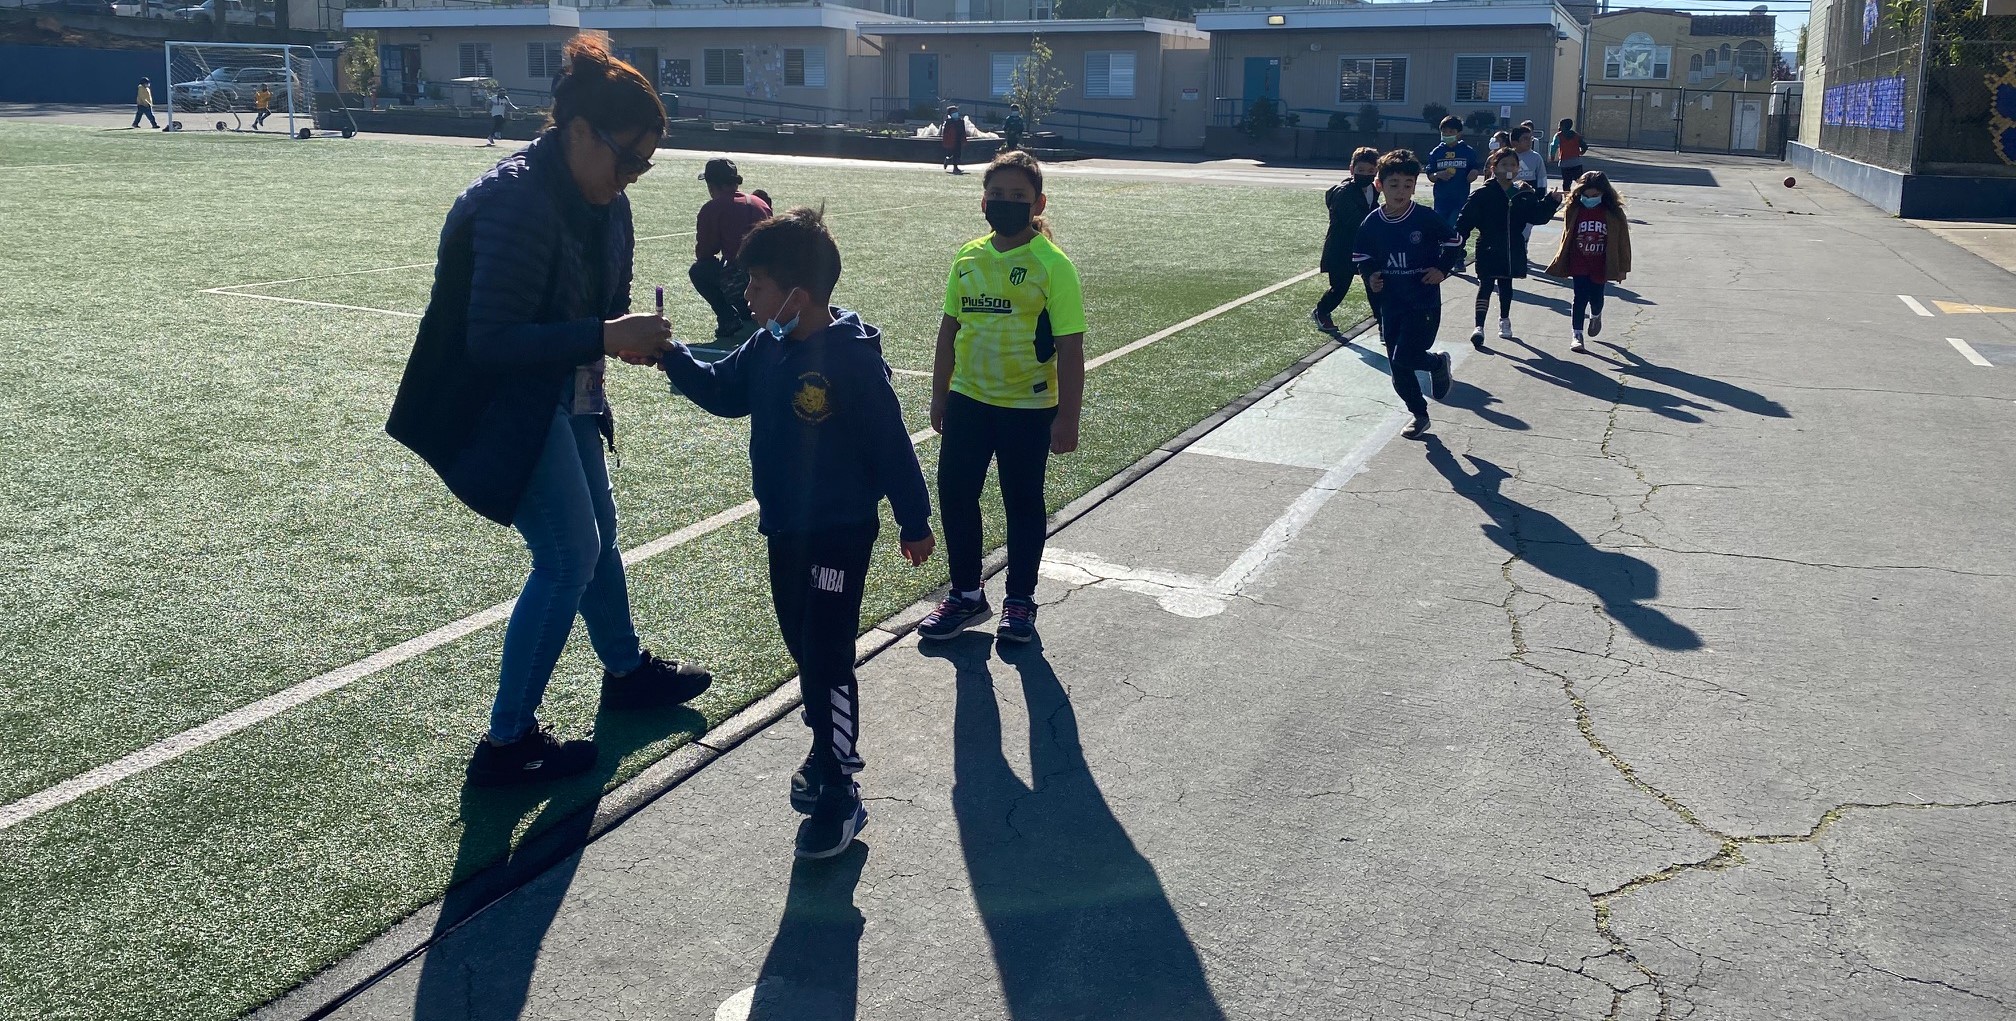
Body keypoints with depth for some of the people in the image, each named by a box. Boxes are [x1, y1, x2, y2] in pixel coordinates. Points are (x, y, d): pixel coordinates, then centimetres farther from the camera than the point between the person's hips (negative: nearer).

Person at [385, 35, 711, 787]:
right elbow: (493, 340, -30)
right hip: (505, 403, -9)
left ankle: (626, 670, 45)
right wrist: (606, 337, -32)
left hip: (566, 396, 9)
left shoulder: (601, 201, 0)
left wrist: (630, 333, -11)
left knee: (598, 532, 22)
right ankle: (507, 743, 5)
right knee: (569, 558, -7)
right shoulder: (516, 202, -27)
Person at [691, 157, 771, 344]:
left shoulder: (713, 208, 3)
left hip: (740, 283, -6)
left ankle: (729, 320, 11)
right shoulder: (761, 203, 19)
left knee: (698, 271, 22)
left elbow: (703, 253, 7)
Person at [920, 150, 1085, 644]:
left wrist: (1067, 418, -14)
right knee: (954, 494, 9)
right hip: (967, 400, 5)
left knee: (1023, 502, 9)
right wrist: (939, 395, 12)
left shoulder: (1052, 265, -12)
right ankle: (966, 595, 26)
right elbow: (949, 329, 11)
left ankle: (1020, 601, 26)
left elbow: (1070, 347, -12)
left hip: (1028, 407, -5)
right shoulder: (967, 258, 3)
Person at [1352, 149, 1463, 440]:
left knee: (1403, 358, -15)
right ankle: (1419, 414, 29)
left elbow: (1454, 242, 3)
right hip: (1391, 304, 4)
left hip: (1424, 303, -4)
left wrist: (1442, 269, -8)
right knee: (1399, 372, 7)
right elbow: (1362, 257, 12)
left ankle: (1439, 363, 18)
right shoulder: (1372, 223, -3)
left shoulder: (1426, 219, -11)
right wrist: (1370, 276, -5)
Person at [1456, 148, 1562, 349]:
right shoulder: (1484, 194, -10)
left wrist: (1551, 201, -10)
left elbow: (1537, 215, 4)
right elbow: (1466, 219, -13)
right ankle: (1479, 327, -11)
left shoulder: (1524, 194, 3)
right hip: (1488, 249, -4)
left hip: (1513, 251, 4)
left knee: (1506, 286, 19)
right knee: (1485, 286, -8)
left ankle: (1504, 321, 36)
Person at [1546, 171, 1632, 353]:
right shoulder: (1574, 210, -4)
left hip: (1601, 266, 0)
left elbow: (1622, 240, -1)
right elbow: (1567, 237, 6)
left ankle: (1596, 317, 43)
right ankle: (1577, 335, 3)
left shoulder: (1614, 213, -7)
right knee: (1580, 298, -2)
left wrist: (1622, 268, 0)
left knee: (1596, 297, 9)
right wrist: (1561, 262, 8)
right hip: (1579, 265, 0)